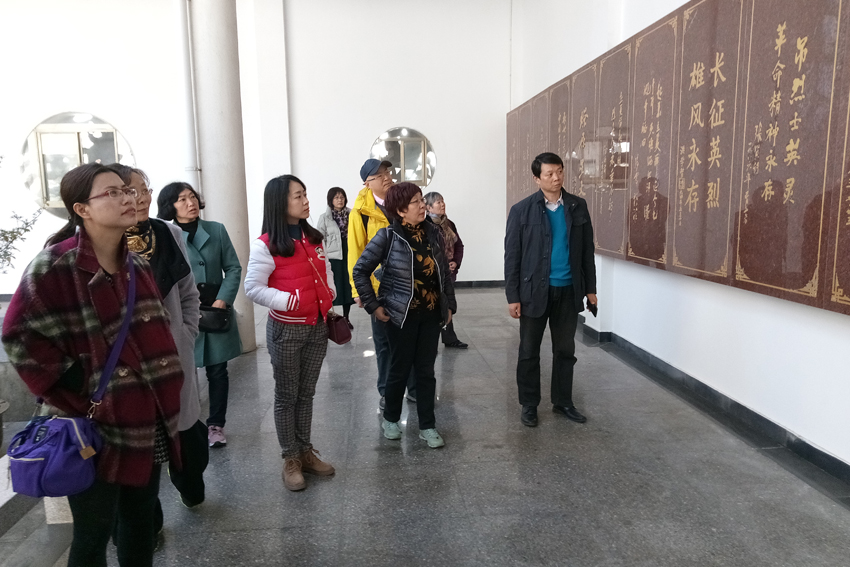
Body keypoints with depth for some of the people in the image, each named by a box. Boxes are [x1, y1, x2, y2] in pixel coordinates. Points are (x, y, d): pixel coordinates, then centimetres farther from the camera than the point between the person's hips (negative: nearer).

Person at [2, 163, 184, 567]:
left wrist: (163, 395, 10)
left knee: (142, 524, 18)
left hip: (147, 424, 6)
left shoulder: (138, 266, 7)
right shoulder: (55, 266, -14)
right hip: (95, 428, -6)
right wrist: (73, 395, -12)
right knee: (93, 534, 9)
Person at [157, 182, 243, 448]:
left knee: (217, 371, 10)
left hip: (216, 310, 2)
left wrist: (222, 300, -9)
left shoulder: (217, 230, 5)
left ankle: (216, 425, 25)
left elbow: (233, 268, 3)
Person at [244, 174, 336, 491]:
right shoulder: (266, 246, -12)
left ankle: (306, 452, 28)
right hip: (286, 330, -6)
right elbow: (253, 288, -13)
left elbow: (326, 272, 19)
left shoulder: (314, 239, 8)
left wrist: (329, 299, 4)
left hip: (318, 327, 6)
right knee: (287, 396, 7)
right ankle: (290, 460, 20)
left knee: (306, 393, 15)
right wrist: (290, 301, -21)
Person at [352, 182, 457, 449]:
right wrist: (374, 306, -8)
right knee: (400, 369, 8)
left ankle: (427, 426, 22)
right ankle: (390, 419, 31)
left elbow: (444, 272, 11)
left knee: (426, 371, 9)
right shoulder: (388, 236, -11)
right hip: (401, 316, -4)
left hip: (431, 315, 4)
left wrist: (449, 304, 9)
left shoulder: (432, 233, 3)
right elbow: (360, 271, -7)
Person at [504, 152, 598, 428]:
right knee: (529, 352, 8)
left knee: (565, 350, 13)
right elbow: (512, 256, -6)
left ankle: (563, 402, 29)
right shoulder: (521, 210, -6)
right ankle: (529, 405, 23)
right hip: (534, 291, -3)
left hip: (568, 291, 3)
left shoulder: (578, 206, 3)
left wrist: (590, 288, 7)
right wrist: (512, 296, -9)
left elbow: (587, 249, 8)